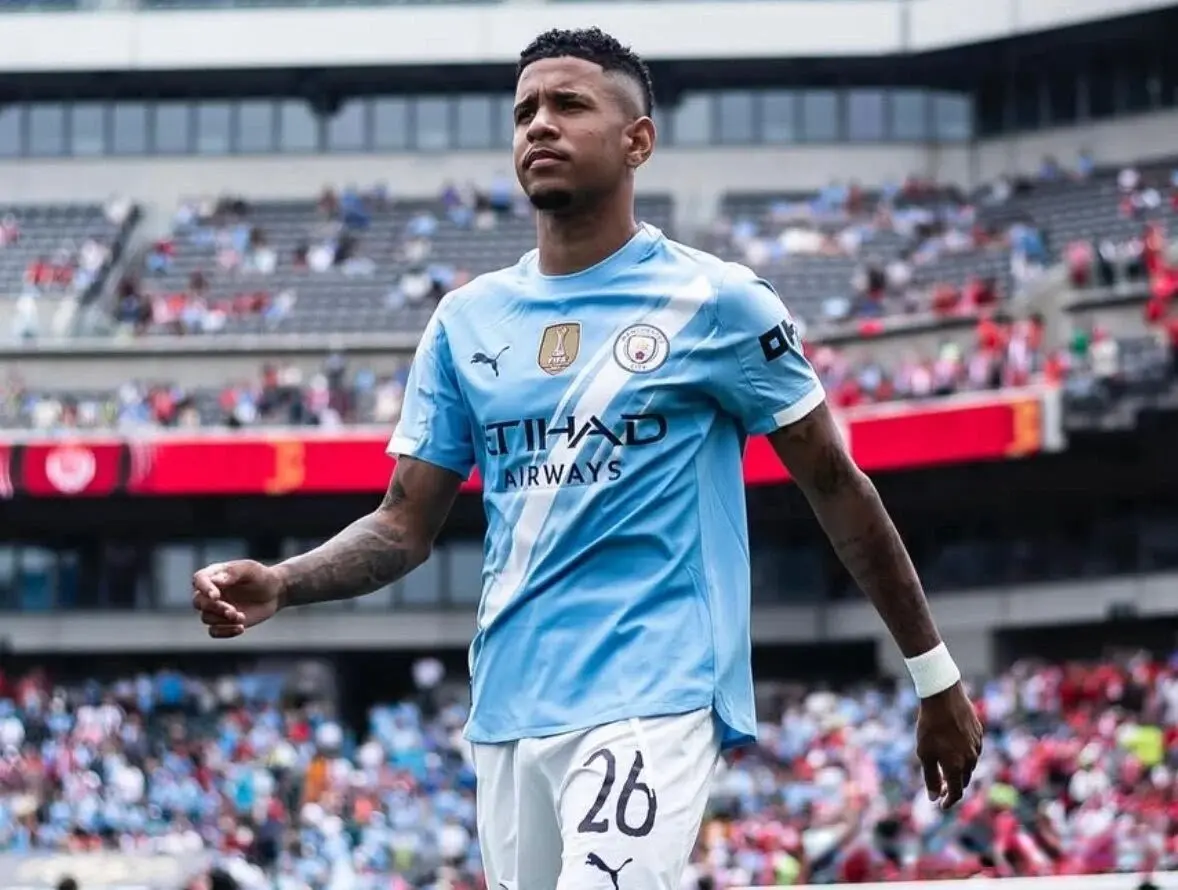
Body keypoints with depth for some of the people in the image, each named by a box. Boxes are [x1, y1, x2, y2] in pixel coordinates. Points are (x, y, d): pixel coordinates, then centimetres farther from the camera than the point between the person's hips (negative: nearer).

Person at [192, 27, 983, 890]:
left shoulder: (716, 301, -1)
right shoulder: (466, 320, 12)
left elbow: (838, 487, 5)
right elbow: (406, 525, 14)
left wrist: (936, 677, 6)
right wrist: (277, 585, -6)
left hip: (654, 698, -5)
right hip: (508, 712, 6)